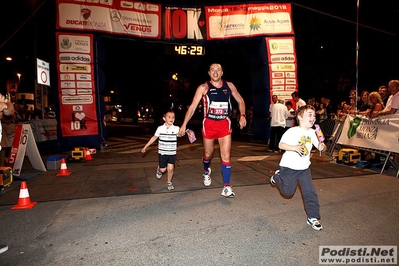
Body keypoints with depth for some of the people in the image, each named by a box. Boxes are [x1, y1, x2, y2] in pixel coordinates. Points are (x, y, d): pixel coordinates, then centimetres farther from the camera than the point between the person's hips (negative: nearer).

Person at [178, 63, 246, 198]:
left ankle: (226, 187, 2)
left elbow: (240, 101, 16)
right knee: (208, 155, 14)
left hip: (225, 124, 1)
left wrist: (242, 115, 0)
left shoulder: (229, 85, 5)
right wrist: (184, 125, -12)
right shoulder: (203, 87, -2)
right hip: (209, 124, -1)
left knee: (226, 156, -5)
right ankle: (206, 172, 47)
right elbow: (193, 106, -6)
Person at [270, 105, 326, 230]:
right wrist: (294, 147, -31)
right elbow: (281, 144, -17)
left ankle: (313, 217, 11)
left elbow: (319, 145, 6)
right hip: (289, 166, -4)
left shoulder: (312, 133, 0)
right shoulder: (292, 131, -16)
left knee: (310, 192, -2)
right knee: (288, 192, 11)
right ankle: (277, 177, 40)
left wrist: (322, 147, -17)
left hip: (304, 168, 4)